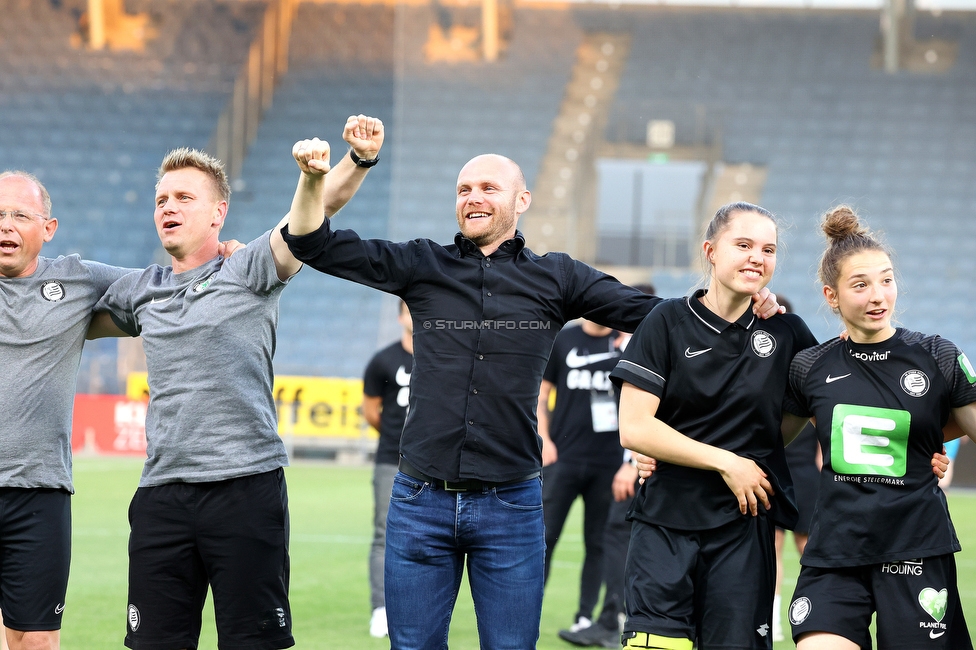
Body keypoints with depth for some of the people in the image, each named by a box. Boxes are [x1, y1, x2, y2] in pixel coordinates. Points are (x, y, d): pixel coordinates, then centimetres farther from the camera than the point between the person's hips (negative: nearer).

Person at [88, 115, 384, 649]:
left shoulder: (248, 272, 3)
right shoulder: (141, 290, 16)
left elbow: (312, 214, -11)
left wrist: (359, 160, -26)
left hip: (246, 487, -4)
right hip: (162, 493, 4)